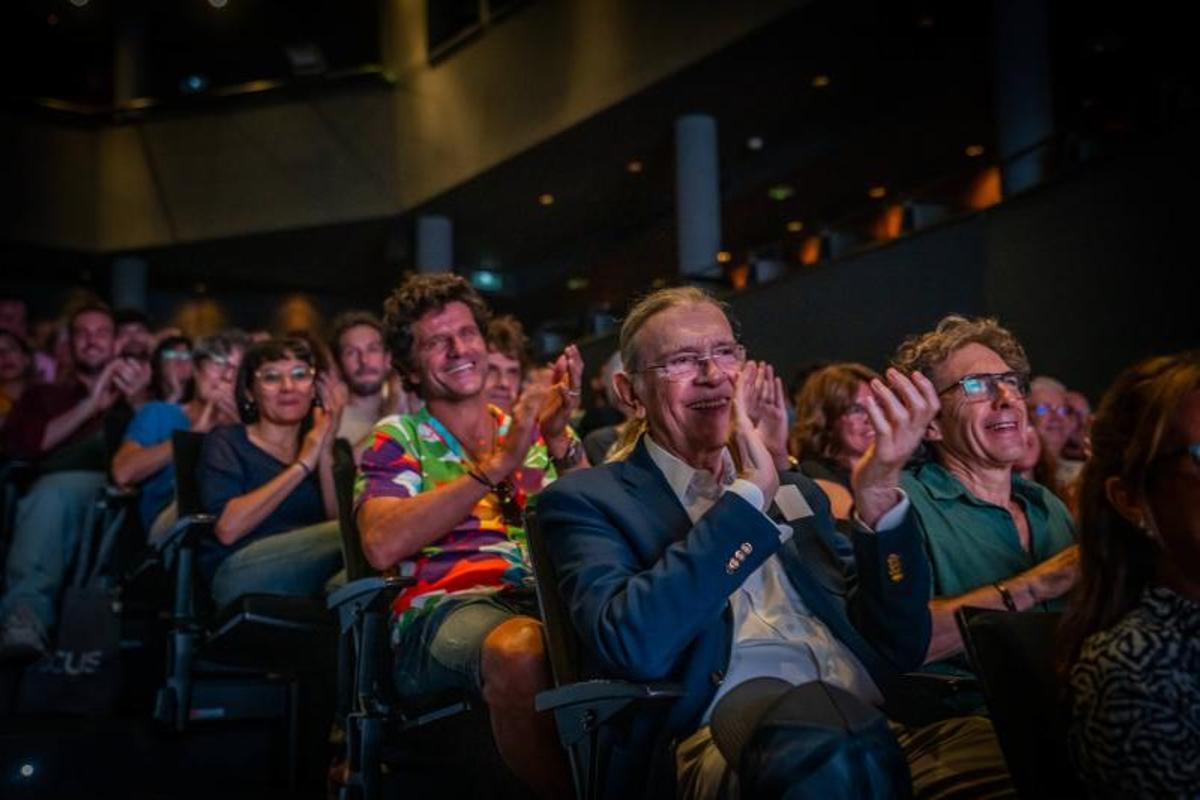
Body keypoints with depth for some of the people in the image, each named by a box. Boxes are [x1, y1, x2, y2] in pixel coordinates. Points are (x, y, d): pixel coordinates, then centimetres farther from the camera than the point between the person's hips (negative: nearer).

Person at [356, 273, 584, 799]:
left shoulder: (538, 428, 22)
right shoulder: (397, 440, 12)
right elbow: (382, 546, -9)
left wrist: (560, 441, -10)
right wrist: (497, 465, -14)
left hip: (551, 595, 3)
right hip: (447, 604, -2)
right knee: (520, 649, -38)